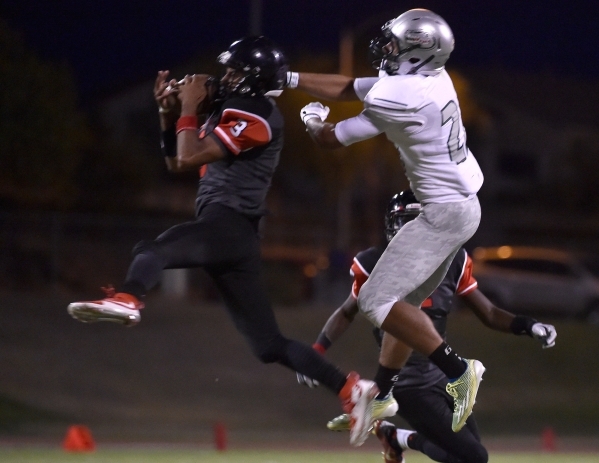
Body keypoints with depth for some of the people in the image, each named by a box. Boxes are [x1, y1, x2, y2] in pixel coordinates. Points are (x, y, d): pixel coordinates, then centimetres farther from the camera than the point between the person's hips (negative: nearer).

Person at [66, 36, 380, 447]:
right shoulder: (233, 114, 22)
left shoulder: (255, 118, -7)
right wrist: (169, 112, 16)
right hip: (231, 236, 10)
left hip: (228, 226, -10)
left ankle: (127, 300, -66)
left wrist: (189, 109, 1)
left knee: (151, 251, -34)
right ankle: (351, 389, 6)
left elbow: (189, 158, -13)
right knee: (270, 345, 9)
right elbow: (176, 163, 28)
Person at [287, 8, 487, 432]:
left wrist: (312, 119, 11)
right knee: (405, 299, 17)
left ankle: (459, 371, -11)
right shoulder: (429, 76, 3)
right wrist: (289, 78, 12)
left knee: (377, 300, -10)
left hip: (444, 212, -10)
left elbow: (330, 139, -8)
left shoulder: (397, 99, -22)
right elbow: (347, 88, 12)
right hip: (463, 206, 10)